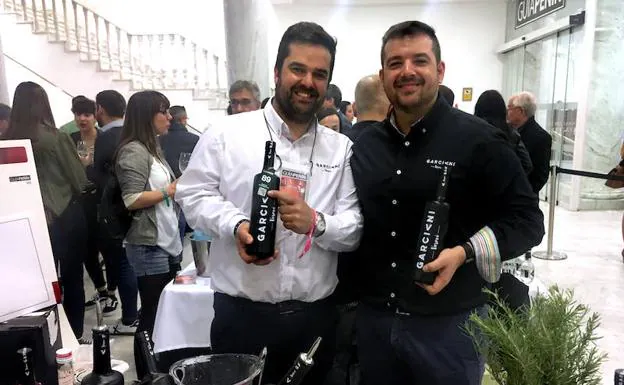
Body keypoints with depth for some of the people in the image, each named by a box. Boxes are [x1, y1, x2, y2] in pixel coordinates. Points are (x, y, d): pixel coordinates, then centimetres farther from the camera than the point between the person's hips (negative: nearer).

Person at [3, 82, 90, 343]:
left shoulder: (8, 140, -3)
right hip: (66, 216, -3)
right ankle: (75, 336, 19)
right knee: (72, 278, 10)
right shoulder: (56, 137, -14)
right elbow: (80, 180, -7)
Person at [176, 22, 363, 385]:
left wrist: (316, 223, -19)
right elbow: (193, 194, 0)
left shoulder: (341, 148, 5)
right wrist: (236, 226, -18)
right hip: (241, 312, -2)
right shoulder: (227, 132, -2)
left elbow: (356, 227, 1)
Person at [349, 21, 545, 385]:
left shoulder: (478, 140, -10)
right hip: (374, 318, 5)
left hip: (449, 323, -4)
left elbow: (527, 218, -7)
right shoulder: (365, 144, 4)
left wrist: (464, 253, -21)